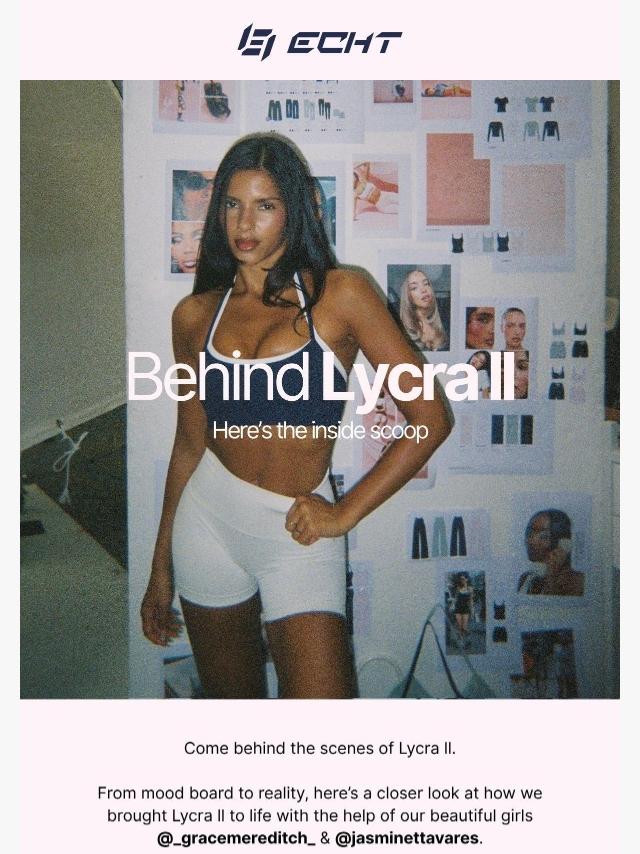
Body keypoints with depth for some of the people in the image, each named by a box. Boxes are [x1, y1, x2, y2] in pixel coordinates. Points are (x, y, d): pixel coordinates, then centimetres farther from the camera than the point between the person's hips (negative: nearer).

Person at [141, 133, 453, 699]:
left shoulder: (339, 295, -7)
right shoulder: (196, 314, 5)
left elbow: (432, 419, -8)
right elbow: (189, 443, 12)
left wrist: (346, 512, -8)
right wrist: (161, 568, 15)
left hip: (297, 532, -3)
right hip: (208, 519, 4)